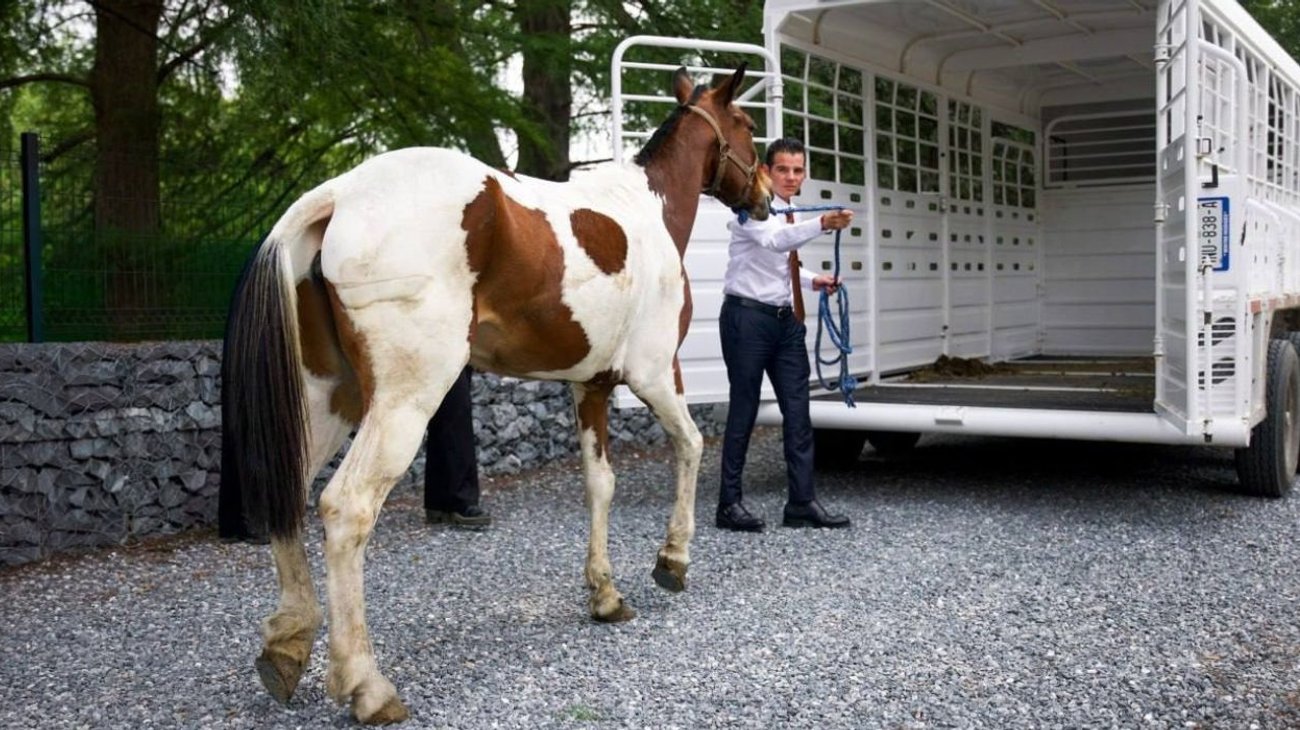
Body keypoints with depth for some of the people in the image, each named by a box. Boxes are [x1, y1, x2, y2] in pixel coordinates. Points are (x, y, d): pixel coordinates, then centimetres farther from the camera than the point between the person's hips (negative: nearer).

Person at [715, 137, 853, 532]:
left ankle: (801, 502, 9)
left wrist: (813, 279, 10)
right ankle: (730, 504, 7)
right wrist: (822, 224, -48)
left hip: (786, 319, 8)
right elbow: (773, 241, -34)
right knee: (744, 408, -2)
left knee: (797, 410, 4)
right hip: (748, 317, -8)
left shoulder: (790, 214, 13)